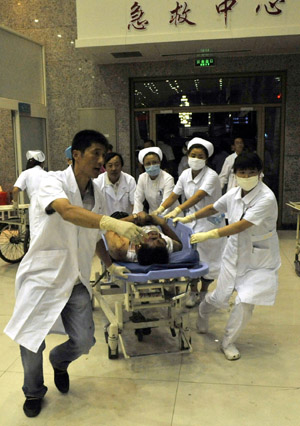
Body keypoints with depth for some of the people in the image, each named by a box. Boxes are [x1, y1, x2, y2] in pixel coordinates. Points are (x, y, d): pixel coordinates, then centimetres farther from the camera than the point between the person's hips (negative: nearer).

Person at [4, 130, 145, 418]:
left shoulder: (96, 194, 4)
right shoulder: (54, 181, -16)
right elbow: (67, 211, -38)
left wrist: (110, 266, 19)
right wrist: (112, 223, -52)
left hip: (76, 280, 5)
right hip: (42, 275, -4)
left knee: (83, 341, 0)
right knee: (31, 342, 2)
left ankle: (59, 362, 37)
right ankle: (34, 392, 34)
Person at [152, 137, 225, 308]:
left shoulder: (211, 176, -19)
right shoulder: (186, 174, 1)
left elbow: (198, 196, -33)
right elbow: (174, 195, 2)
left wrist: (177, 210, -45)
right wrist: (160, 209, -15)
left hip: (210, 220, -4)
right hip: (193, 219, 5)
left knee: (208, 257, 5)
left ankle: (204, 292, 25)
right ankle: (193, 292, 21)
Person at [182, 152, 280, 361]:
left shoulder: (266, 199, -24)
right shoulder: (234, 194, -5)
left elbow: (241, 226, -32)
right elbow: (213, 208, 14)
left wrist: (210, 234, -37)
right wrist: (190, 218, 14)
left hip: (259, 260, -4)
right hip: (235, 253, 4)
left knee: (245, 302, -5)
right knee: (220, 298, 10)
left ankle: (228, 342, 19)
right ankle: (203, 311, 46)